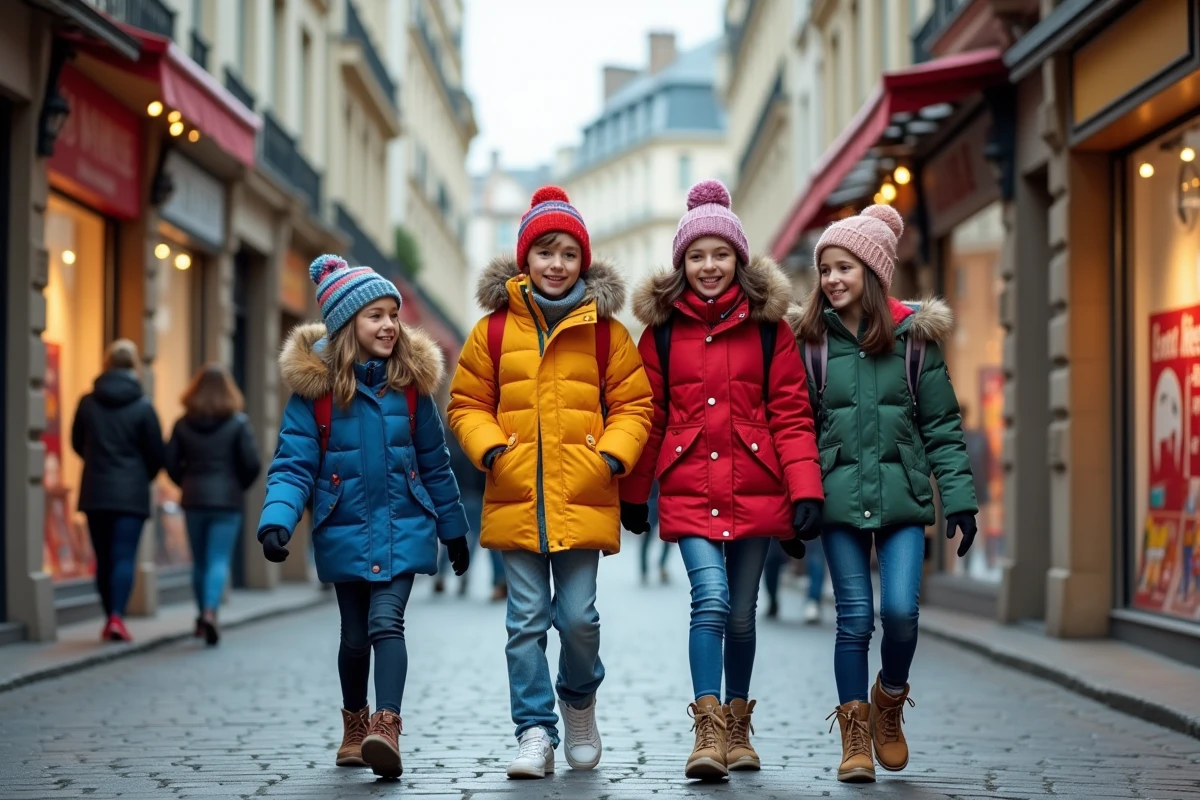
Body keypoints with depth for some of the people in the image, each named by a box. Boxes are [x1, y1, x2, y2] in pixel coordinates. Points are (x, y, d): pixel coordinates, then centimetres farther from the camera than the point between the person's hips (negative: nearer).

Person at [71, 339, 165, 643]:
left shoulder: (88, 403, 1)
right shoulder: (142, 406, -7)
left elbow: (77, 444, 12)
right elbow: (156, 453, -3)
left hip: (95, 492, 3)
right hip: (131, 493, -3)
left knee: (104, 558, 12)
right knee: (124, 557, -5)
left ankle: (110, 618, 16)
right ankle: (116, 617, -18)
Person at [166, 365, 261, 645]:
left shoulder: (183, 424, 2)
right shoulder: (238, 423, -4)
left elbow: (171, 463, 0)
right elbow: (252, 464, -9)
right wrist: (240, 485, 9)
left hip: (193, 499, 3)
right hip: (227, 500, -3)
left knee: (199, 561, 14)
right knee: (219, 560, -5)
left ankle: (203, 615, 21)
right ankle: (210, 611, -24)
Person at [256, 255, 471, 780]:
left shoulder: (409, 381, -2)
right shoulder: (315, 384, -8)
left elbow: (434, 463, 8)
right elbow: (293, 464, -9)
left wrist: (454, 530, 14)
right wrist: (276, 521, -25)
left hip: (403, 527, 0)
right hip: (344, 532, 0)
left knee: (386, 623, -17)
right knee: (356, 636, 13)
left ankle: (386, 727, -27)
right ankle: (354, 725, 33)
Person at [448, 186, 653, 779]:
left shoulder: (604, 330, 4)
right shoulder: (494, 329, 5)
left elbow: (633, 403, 8)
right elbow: (467, 403, 10)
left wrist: (613, 455, -7)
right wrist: (490, 448, -6)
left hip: (583, 497, 0)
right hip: (516, 497, 1)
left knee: (578, 617, 0)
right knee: (526, 621, 1)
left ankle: (579, 699, 28)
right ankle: (535, 732, 7)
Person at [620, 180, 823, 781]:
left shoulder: (769, 326, 3)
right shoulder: (661, 329, 5)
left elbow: (790, 412, -1)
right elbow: (649, 415, 10)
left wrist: (805, 489, -10)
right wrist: (632, 496, 14)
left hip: (754, 489, 1)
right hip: (689, 490, -1)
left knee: (742, 614, 10)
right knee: (712, 600, -18)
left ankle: (738, 726, 27)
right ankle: (708, 731, -15)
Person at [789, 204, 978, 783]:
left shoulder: (914, 337, 3)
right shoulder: (811, 340, 3)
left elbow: (942, 426, 4)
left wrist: (959, 498, -2)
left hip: (902, 494, 0)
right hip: (839, 492, 0)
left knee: (900, 610, -9)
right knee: (854, 616, 0)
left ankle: (889, 701, 20)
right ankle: (855, 736, 12)